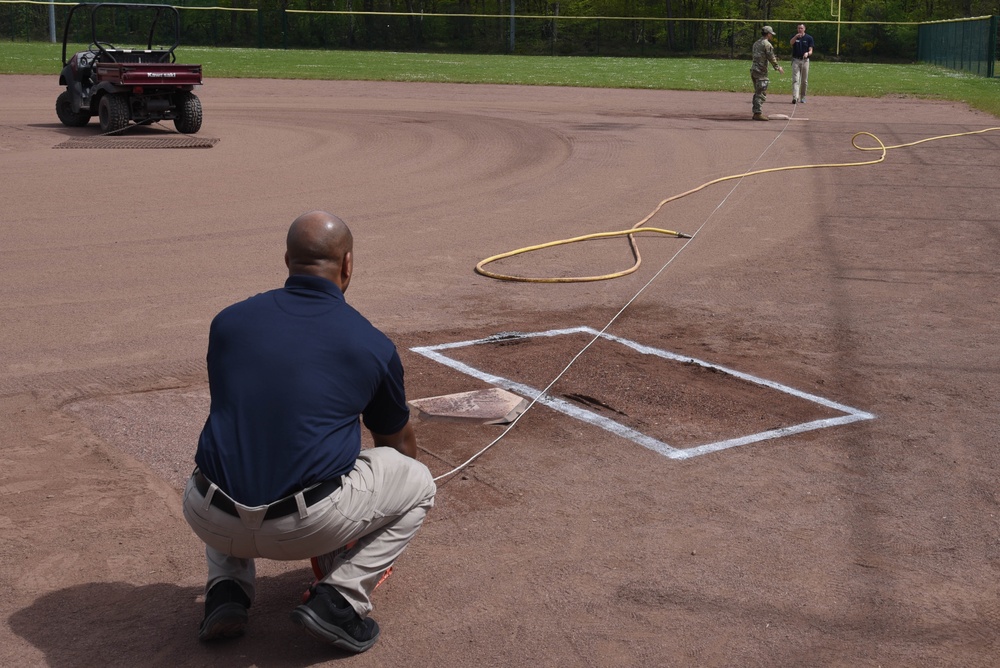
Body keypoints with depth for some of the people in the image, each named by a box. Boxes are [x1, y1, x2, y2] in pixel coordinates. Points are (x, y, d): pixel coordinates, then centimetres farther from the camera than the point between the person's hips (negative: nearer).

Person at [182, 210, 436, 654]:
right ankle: (340, 597, 4)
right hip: (308, 526, -3)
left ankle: (226, 589, 15)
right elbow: (398, 442, 24)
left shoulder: (228, 321, 10)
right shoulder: (371, 345, 4)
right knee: (417, 483, 21)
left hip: (218, 524, 4)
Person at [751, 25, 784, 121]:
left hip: (753, 69, 9)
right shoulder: (767, 44, -11)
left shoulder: (756, 43, 15)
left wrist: (774, 58, 27)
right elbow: (771, 58, -11)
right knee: (761, 93, -6)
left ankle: (756, 113, 18)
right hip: (761, 71, -9)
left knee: (757, 92, 15)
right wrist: (778, 67, 3)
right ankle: (758, 113, -8)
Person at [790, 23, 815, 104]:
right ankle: (795, 97, -21)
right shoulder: (794, 36, 3)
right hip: (796, 60, -1)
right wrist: (796, 36, -38)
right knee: (795, 79, -11)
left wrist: (807, 53, -24)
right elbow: (791, 43, -20)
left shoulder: (809, 38, 3)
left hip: (805, 60, 1)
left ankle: (802, 97, 20)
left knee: (804, 80, 7)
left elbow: (811, 51, -1)